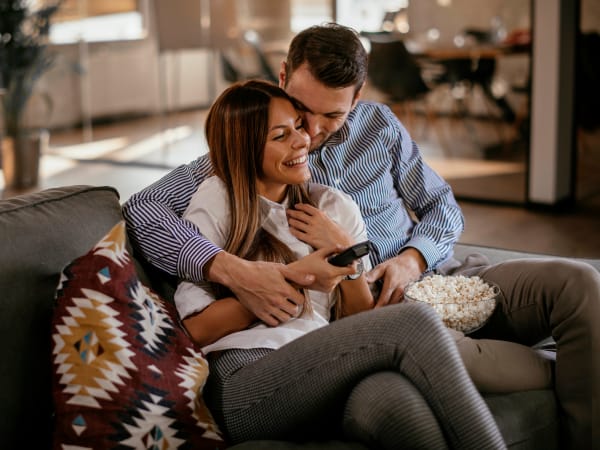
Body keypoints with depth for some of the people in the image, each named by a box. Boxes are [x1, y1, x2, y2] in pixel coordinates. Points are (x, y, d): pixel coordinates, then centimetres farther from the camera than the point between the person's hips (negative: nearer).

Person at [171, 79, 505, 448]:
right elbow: (195, 328, -2)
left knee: (390, 398, -37)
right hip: (240, 386, -4)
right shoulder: (216, 200, 5)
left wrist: (346, 252, 0)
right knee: (412, 323, -25)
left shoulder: (335, 208, 19)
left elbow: (361, 326, 16)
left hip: (321, 374, 4)